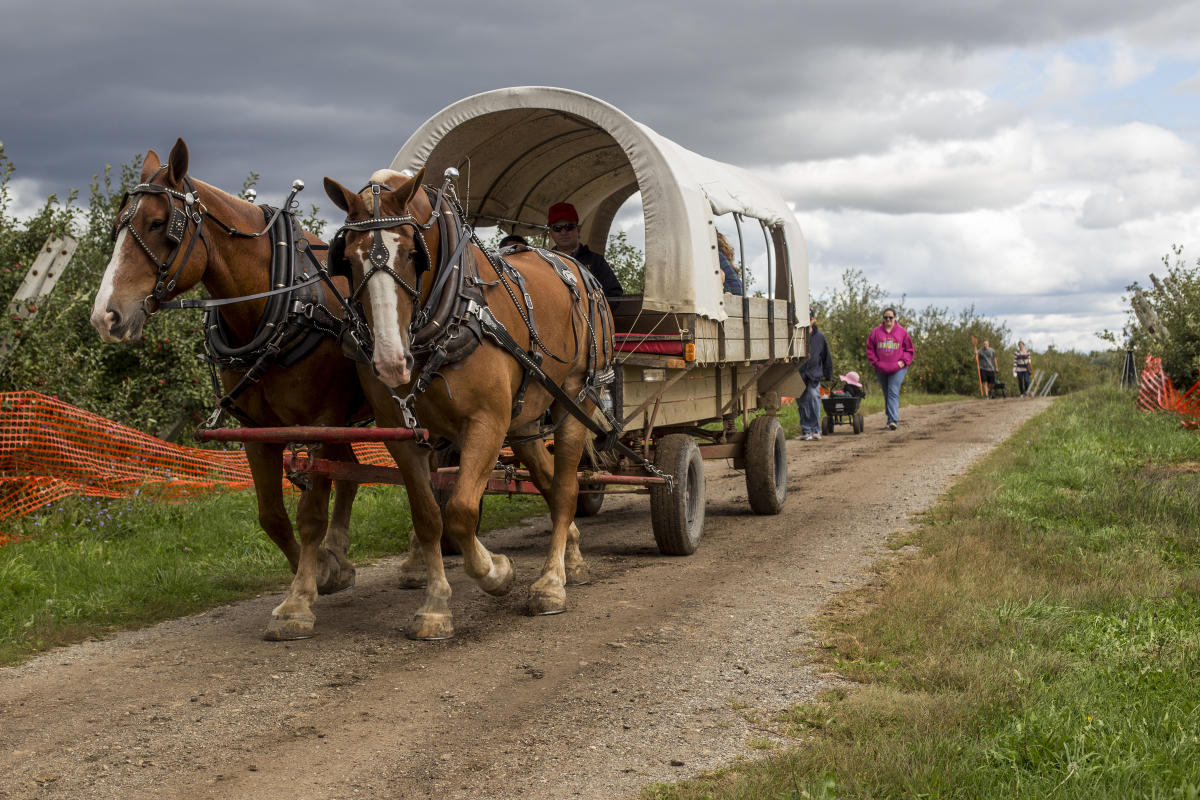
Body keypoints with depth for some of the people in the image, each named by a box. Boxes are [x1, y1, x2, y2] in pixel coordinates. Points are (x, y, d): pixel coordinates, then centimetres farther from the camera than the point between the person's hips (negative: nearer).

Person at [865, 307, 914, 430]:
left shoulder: (902, 332, 3)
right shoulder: (876, 332, 6)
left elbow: (910, 349, 9)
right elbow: (870, 349, 8)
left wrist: (903, 361, -5)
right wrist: (876, 362, -3)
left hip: (898, 369, -3)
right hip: (881, 370, 3)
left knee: (893, 393, -15)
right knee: (887, 395, 10)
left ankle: (893, 420, -22)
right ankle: (891, 419, 22)